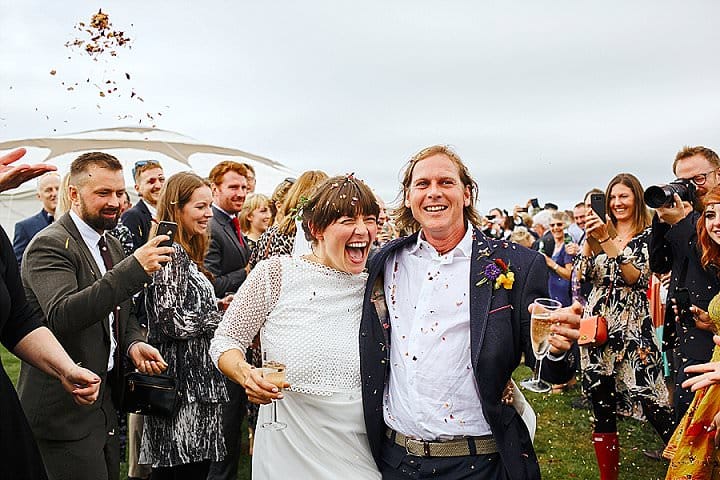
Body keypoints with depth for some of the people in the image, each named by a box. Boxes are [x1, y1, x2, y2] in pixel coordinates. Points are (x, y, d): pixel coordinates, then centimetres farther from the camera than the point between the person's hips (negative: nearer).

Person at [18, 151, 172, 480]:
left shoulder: (112, 245, 10)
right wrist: (134, 268, -36)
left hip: (106, 401, 8)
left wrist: (133, 343, -3)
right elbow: (61, 316, -31)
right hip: (65, 412, -8)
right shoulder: (50, 245, -16)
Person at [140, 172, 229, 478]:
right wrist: (223, 316, -12)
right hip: (185, 383, -10)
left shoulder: (184, 253, 16)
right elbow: (173, 322, -21)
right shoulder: (172, 253, -15)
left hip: (193, 379, 10)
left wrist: (215, 307, 9)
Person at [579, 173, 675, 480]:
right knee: (600, 405, 7)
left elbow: (636, 277, -13)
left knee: (650, 399, -10)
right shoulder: (600, 232, 14)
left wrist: (606, 240, -19)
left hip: (633, 324, -4)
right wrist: (590, 238, -8)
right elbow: (584, 275, 3)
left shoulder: (648, 235, 1)